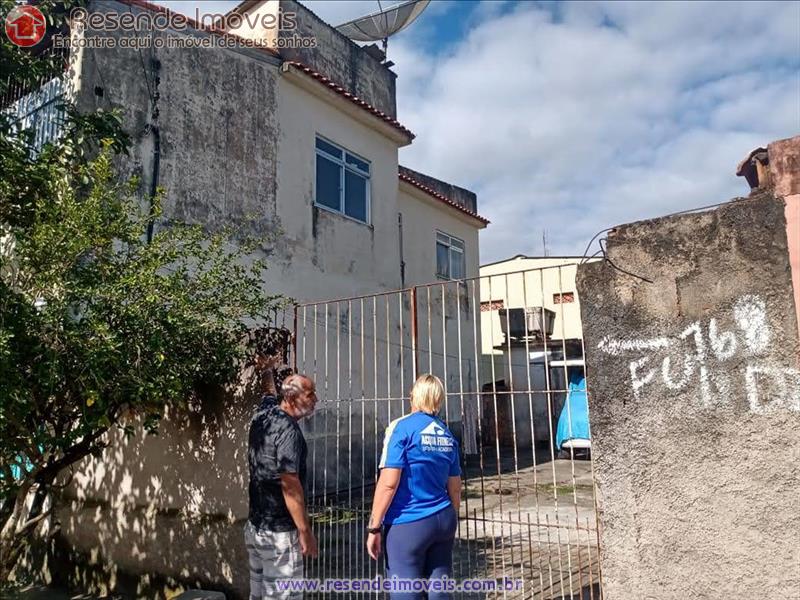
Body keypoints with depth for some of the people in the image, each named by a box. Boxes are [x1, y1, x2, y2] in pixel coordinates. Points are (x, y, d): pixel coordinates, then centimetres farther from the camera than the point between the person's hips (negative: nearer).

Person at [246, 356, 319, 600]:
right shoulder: (288, 430, -20)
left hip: (255, 526, 9)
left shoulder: (262, 415, 4)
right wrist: (305, 531, -19)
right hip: (279, 533, -9)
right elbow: (290, 486, -23)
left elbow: (269, 392, 29)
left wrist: (267, 369, 46)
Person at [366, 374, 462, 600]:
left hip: (408, 524, -6)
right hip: (443, 520, 6)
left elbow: (388, 483, -15)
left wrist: (373, 527, -9)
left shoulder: (401, 427, -9)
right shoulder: (447, 435, 10)